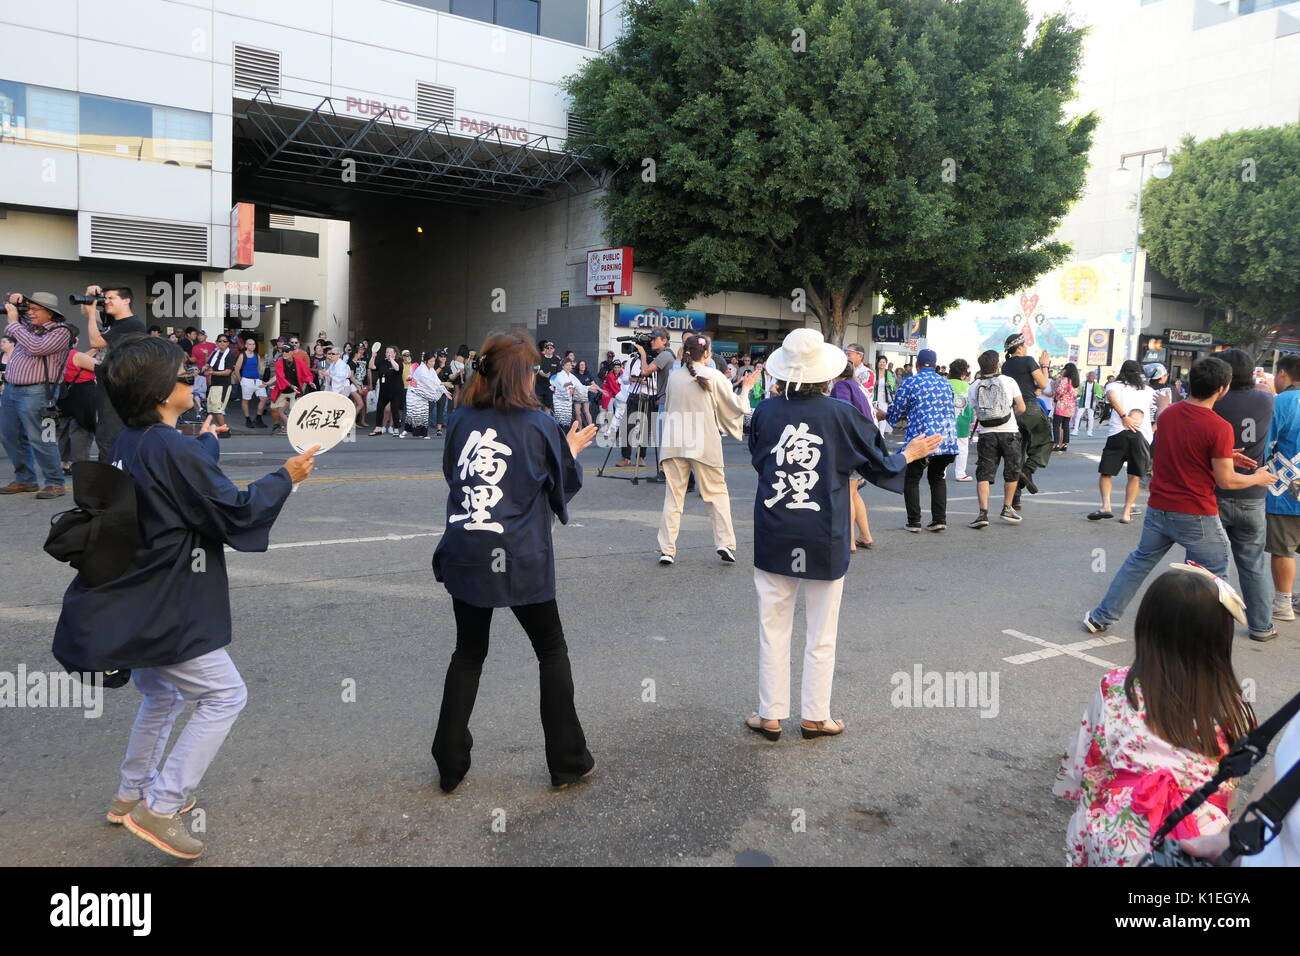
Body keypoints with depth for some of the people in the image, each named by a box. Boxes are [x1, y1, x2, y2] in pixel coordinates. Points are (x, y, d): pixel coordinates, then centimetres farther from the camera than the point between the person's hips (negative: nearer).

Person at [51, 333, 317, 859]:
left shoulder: (128, 444, 6)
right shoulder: (175, 451, -23)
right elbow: (236, 515, -19)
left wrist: (205, 440, 39)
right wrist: (286, 476, -6)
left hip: (132, 605, 10)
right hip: (162, 613, -10)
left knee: (162, 695, 27)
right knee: (224, 695, 2)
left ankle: (131, 795, 41)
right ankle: (160, 807, 3)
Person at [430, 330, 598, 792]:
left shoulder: (460, 419, 2)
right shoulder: (538, 425, -8)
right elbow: (564, 486, 3)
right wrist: (572, 450, 20)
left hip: (464, 556, 4)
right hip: (520, 561, -3)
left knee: (468, 654, 19)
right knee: (552, 652, 14)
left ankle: (450, 766, 22)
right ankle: (568, 762, 21)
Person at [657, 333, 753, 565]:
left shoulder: (674, 376, 6)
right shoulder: (715, 376, -4)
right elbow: (734, 407, 3)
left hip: (674, 443, 3)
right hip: (704, 443, -3)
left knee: (673, 495, 6)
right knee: (717, 492, 10)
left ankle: (667, 549, 4)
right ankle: (725, 543, 5)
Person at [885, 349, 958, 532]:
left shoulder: (910, 382, -1)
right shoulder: (946, 383, 15)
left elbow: (896, 410, 4)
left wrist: (884, 415, 25)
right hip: (947, 439, 5)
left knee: (912, 479, 10)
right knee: (937, 477, 20)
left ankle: (914, 522, 6)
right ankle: (939, 519, 13)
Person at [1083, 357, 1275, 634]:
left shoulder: (1168, 414, 1)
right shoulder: (1220, 428, -19)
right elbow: (1226, 481, -13)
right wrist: (1258, 478, 5)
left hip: (1159, 507, 6)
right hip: (1196, 516, -6)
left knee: (1140, 560, 19)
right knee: (1213, 573, 12)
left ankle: (1101, 618, 22)